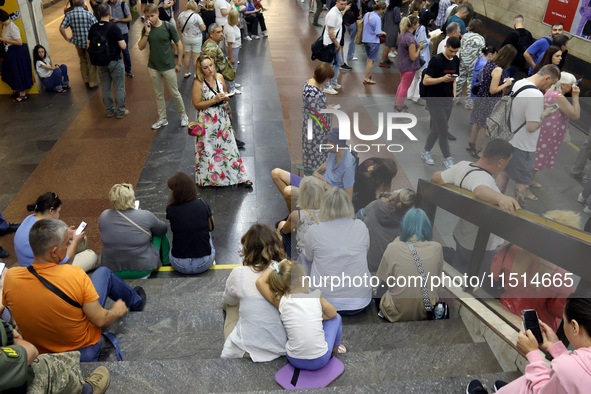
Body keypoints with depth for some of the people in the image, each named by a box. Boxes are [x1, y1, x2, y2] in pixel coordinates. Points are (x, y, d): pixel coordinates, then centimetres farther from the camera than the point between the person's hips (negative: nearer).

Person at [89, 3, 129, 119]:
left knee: (105, 88, 16)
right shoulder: (114, 27, -18)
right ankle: (120, 111, 16)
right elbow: (123, 46, -17)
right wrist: (123, 41, 3)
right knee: (119, 88, 8)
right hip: (115, 62, -5)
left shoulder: (93, 28, -3)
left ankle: (109, 110, 26)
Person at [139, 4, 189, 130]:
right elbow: (141, 47, -4)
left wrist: (178, 63, -3)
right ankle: (162, 119, 24)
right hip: (153, 67, 4)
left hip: (168, 66, -4)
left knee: (174, 92, 5)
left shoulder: (168, 27, -10)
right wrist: (147, 33, -17)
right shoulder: (146, 29, 0)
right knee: (158, 94, 12)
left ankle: (183, 115, 25)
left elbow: (179, 44, -4)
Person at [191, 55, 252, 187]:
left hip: (222, 118, 5)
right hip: (207, 122, -5)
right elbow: (196, 104, -15)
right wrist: (214, 100, -23)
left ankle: (239, 177, 20)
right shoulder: (198, 83, -17)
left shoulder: (219, 77, 0)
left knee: (228, 146, 11)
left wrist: (226, 97, -7)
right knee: (210, 150, 8)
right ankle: (212, 177, 28)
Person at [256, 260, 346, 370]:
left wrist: (275, 266, 3)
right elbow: (332, 314, 9)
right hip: (320, 361, -1)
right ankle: (335, 349, 42)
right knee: (336, 318, 21)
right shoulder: (316, 297, -10)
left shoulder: (281, 302, -11)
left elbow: (259, 281, -2)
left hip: (295, 361, 2)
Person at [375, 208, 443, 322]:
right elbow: (438, 277, 8)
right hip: (426, 313, 3)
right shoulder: (437, 248, -11)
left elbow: (382, 278, -1)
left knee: (381, 288, 27)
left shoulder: (393, 248, -18)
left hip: (398, 314, -2)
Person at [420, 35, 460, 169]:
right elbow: (425, 81, -18)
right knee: (443, 131, -5)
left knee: (436, 129, 14)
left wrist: (454, 93, 11)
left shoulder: (456, 60, 7)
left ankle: (426, 152, 29)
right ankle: (448, 158, 5)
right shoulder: (436, 60, -16)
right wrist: (442, 79, -30)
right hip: (435, 101, -7)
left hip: (448, 101, 7)